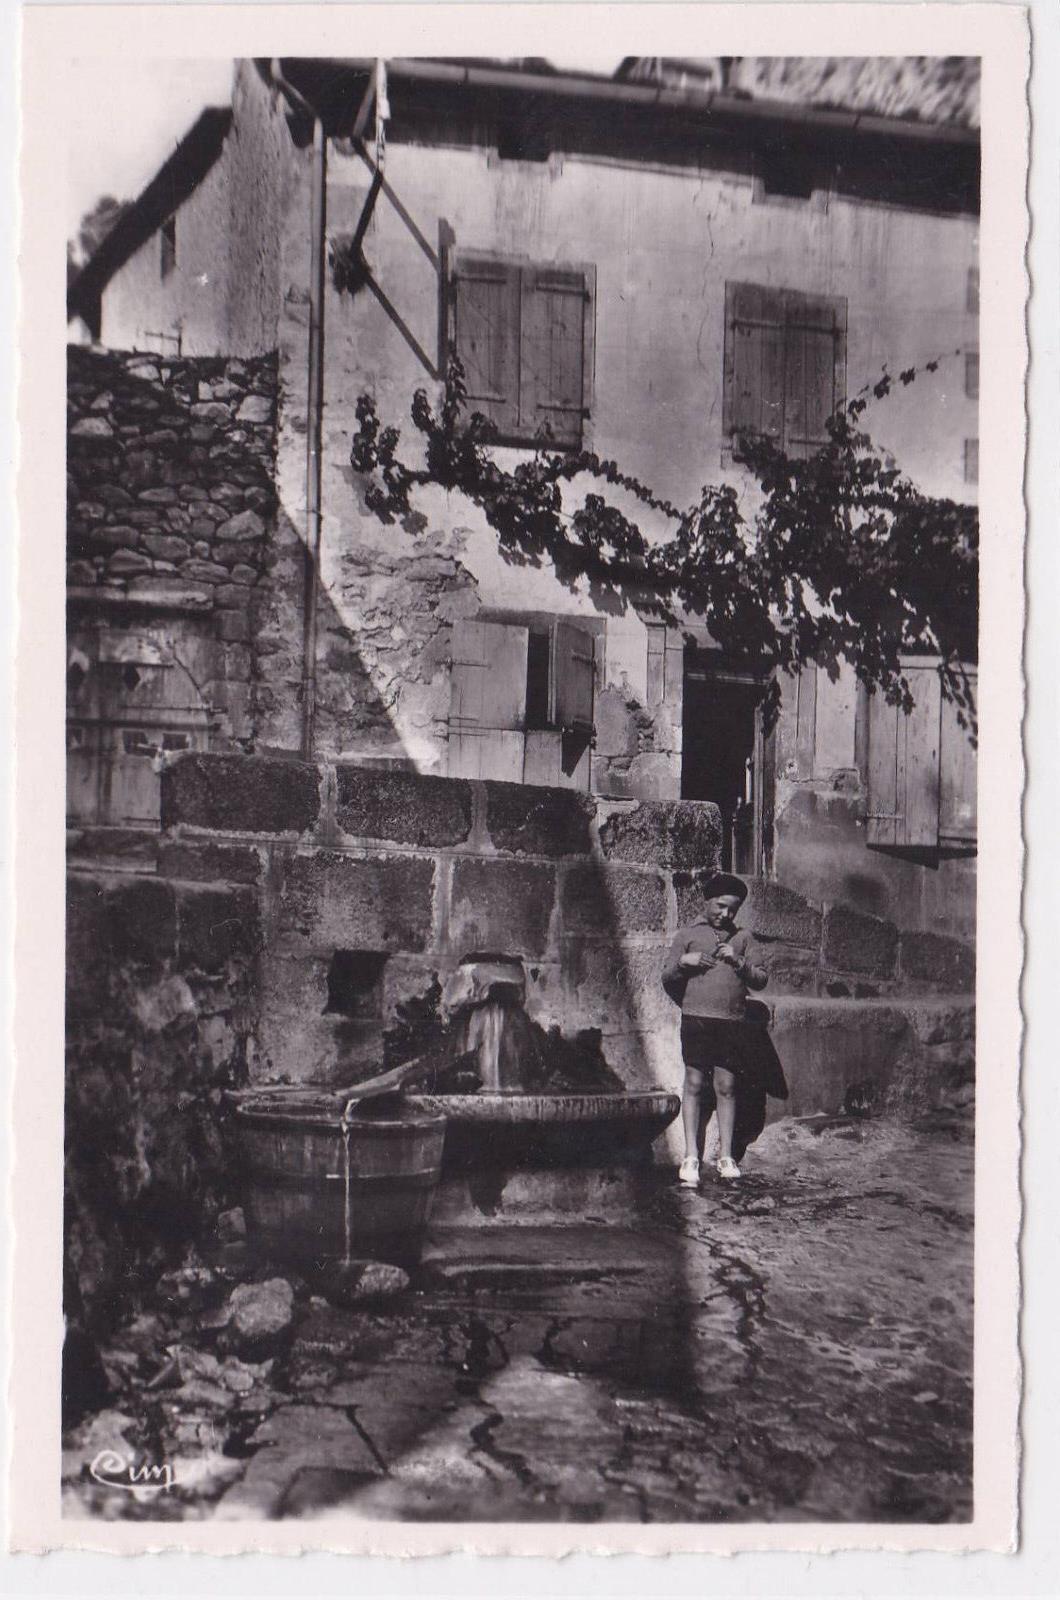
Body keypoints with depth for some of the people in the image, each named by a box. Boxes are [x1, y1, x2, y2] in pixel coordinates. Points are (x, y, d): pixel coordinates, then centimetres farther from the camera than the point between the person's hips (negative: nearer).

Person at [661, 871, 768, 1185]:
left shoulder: (742, 938, 17)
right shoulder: (687, 934, 13)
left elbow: (761, 980, 11)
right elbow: (667, 978, 13)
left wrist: (738, 962, -5)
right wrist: (682, 962, -6)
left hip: (733, 1021, 2)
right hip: (696, 1018, -1)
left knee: (726, 1088, 2)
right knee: (695, 1085, -3)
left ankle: (726, 1157, 7)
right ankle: (691, 1157, 0)